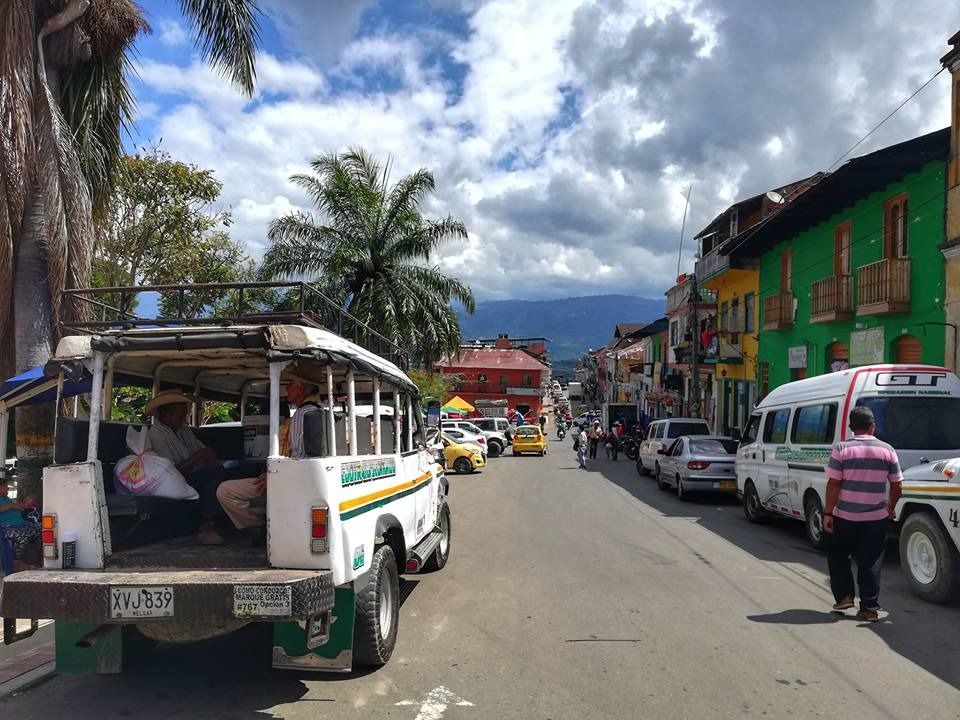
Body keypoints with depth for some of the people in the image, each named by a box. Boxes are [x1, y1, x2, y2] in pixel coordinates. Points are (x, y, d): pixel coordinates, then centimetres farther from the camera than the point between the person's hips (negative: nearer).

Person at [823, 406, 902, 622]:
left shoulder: (842, 449, -8)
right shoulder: (887, 450, 0)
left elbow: (833, 484, -11)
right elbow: (896, 486, 4)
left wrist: (828, 512, -5)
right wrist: (890, 508, 20)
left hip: (845, 517, -2)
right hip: (877, 518, 2)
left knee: (837, 555, 18)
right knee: (871, 563, 9)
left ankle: (844, 596, 13)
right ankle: (870, 609, 13)